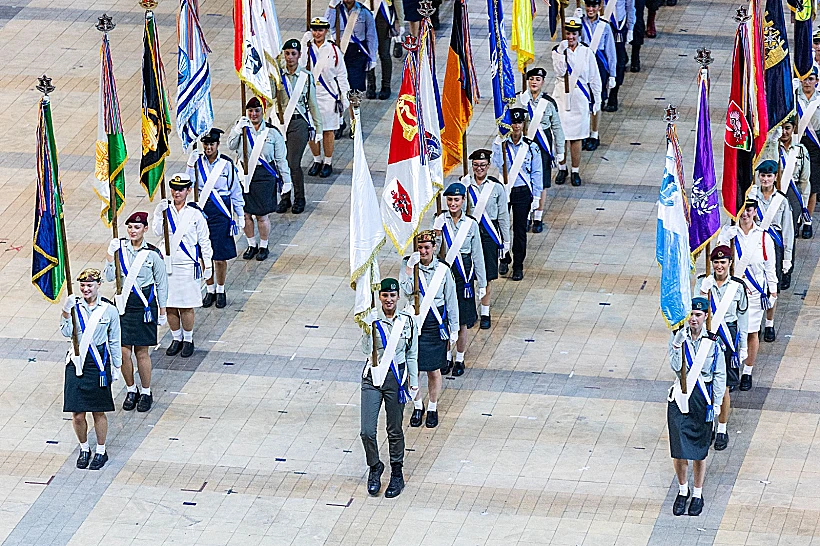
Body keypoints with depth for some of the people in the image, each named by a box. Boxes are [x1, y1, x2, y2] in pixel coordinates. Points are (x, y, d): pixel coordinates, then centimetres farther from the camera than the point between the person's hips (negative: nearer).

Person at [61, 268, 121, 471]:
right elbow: (66, 332, -13)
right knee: (77, 414, 2)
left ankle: (101, 451, 24)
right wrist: (66, 312, -26)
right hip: (77, 363, 1)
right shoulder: (75, 306, 0)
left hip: (99, 363, -1)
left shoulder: (109, 310, -1)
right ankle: (84, 449, 24)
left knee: (98, 412, 7)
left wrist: (116, 366, 8)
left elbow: (114, 341, 7)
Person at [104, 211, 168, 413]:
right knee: (124, 351, 2)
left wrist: (162, 311, 4)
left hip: (144, 304, -2)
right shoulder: (120, 248, 0)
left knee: (142, 351, 2)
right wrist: (111, 254, -15)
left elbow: (162, 283, 2)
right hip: (124, 303, 2)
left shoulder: (152, 254, -6)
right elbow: (110, 277, -5)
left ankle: (146, 393, 18)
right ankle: (131, 391, 20)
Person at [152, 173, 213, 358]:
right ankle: (176, 339, 23)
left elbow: (204, 241, 3)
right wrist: (162, 213, -23)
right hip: (167, 265, 2)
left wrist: (207, 265, 2)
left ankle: (188, 340, 17)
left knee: (186, 307, 1)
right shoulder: (163, 209, 3)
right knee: (170, 306, 8)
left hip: (188, 265, -2)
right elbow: (158, 232, -11)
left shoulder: (195, 213, -2)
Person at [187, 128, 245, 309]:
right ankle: (210, 290, 22)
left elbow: (235, 191, 4)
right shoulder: (197, 162, 0)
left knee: (220, 256, 1)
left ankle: (220, 291, 18)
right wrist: (191, 165, -19)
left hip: (221, 212, -2)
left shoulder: (226, 164, -3)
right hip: (202, 210, 2)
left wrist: (240, 215, 5)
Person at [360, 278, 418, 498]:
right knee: (367, 431, -5)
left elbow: (412, 354, 6)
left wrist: (414, 383, 6)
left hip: (396, 378, 0)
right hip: (373, 377, 0)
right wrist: (369, 328, -28)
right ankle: (375, 467, 21)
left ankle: (397, 474, 26)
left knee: (395, 431, 9)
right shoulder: (372, 320, -6)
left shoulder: (407, 321, -2)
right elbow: (366, 350, -16)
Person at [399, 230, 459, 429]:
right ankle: (417, 406, 27)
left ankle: (432, 408, 26)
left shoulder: (443, 270, -4)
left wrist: (454, 328, 3)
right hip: (413, 321, 0)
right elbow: (405, 290, -20)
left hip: (435, 323, 0)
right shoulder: (408, 265, -5)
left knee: (434, 370, 8)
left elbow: (451, 301, 2)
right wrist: (410, 267, -26)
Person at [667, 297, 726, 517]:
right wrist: (678, 344, -28)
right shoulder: (677, 337, -4)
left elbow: (720, 375, -2)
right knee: (678, 447, 2)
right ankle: (682, 491, 24)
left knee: (699, 449, 6)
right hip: (681, 395, 1)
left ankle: (698, 494, 23)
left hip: (703, 397, -1)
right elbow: (676, 367, -15)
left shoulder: (713, 342, -7)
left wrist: (716, 405, -5)